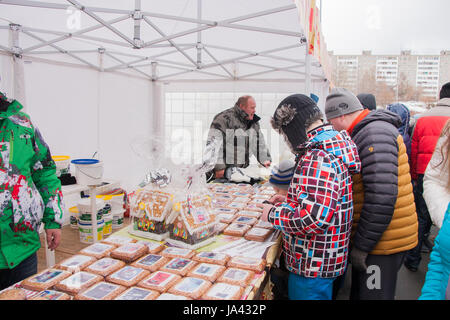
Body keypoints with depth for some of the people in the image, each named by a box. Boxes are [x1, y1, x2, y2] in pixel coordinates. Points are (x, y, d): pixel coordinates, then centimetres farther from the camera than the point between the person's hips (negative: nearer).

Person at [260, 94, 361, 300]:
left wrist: (273, 213, -20)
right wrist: (289, 201, 11)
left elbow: (315, 217, -35)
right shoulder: (333, 147, 6)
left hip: (313, 266, -10)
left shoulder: (318, 158, -27)